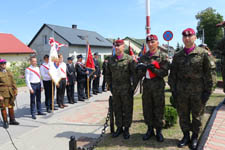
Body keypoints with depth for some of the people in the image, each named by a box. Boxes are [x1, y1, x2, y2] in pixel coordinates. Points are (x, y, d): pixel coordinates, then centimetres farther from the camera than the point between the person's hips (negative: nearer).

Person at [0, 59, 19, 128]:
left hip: (10, 92, 5)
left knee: (11, 106, 11)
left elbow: (13, 82, 16)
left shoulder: (9, 72, 14)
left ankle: (12, 120, 23)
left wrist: (15, 90, 8)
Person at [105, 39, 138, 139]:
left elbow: (134, 74, -6)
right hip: (115, 89, 4)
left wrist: (133, 87, -9)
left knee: (127, 110, 6)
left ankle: (126, 129, 20)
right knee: (117, 109, 12)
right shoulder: (111, 59, 9)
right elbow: (108, 74, 15)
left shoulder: (129, 59, -5)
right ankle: (119, 128, 26)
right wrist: (110, 85, 7)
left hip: (126, 89, -4)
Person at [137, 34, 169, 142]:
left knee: (158, 109, 3)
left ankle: (158, 131, 19)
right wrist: (142, 69, -11)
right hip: (146, 85, 4)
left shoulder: (163, 56, -1)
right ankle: (150, 129, 25)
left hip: (158, 86, -3)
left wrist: (153, 68, -21)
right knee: (147, 109, 9)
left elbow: (164, 72, -9)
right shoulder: (143, 57, 11)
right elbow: (140, 74, 11)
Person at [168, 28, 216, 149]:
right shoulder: (177, 56, 8)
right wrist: (173, 90, 5)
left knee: (197, 116, 11)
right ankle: (186, 136, 29)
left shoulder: (204, 54, -3)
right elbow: (173, 74, 11)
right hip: (181, 93, 3)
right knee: (183, 115, 11)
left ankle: (195, 138, 29)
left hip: (198, 93, -3)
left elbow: (211, 73, -4)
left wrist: (208, 91, -9)